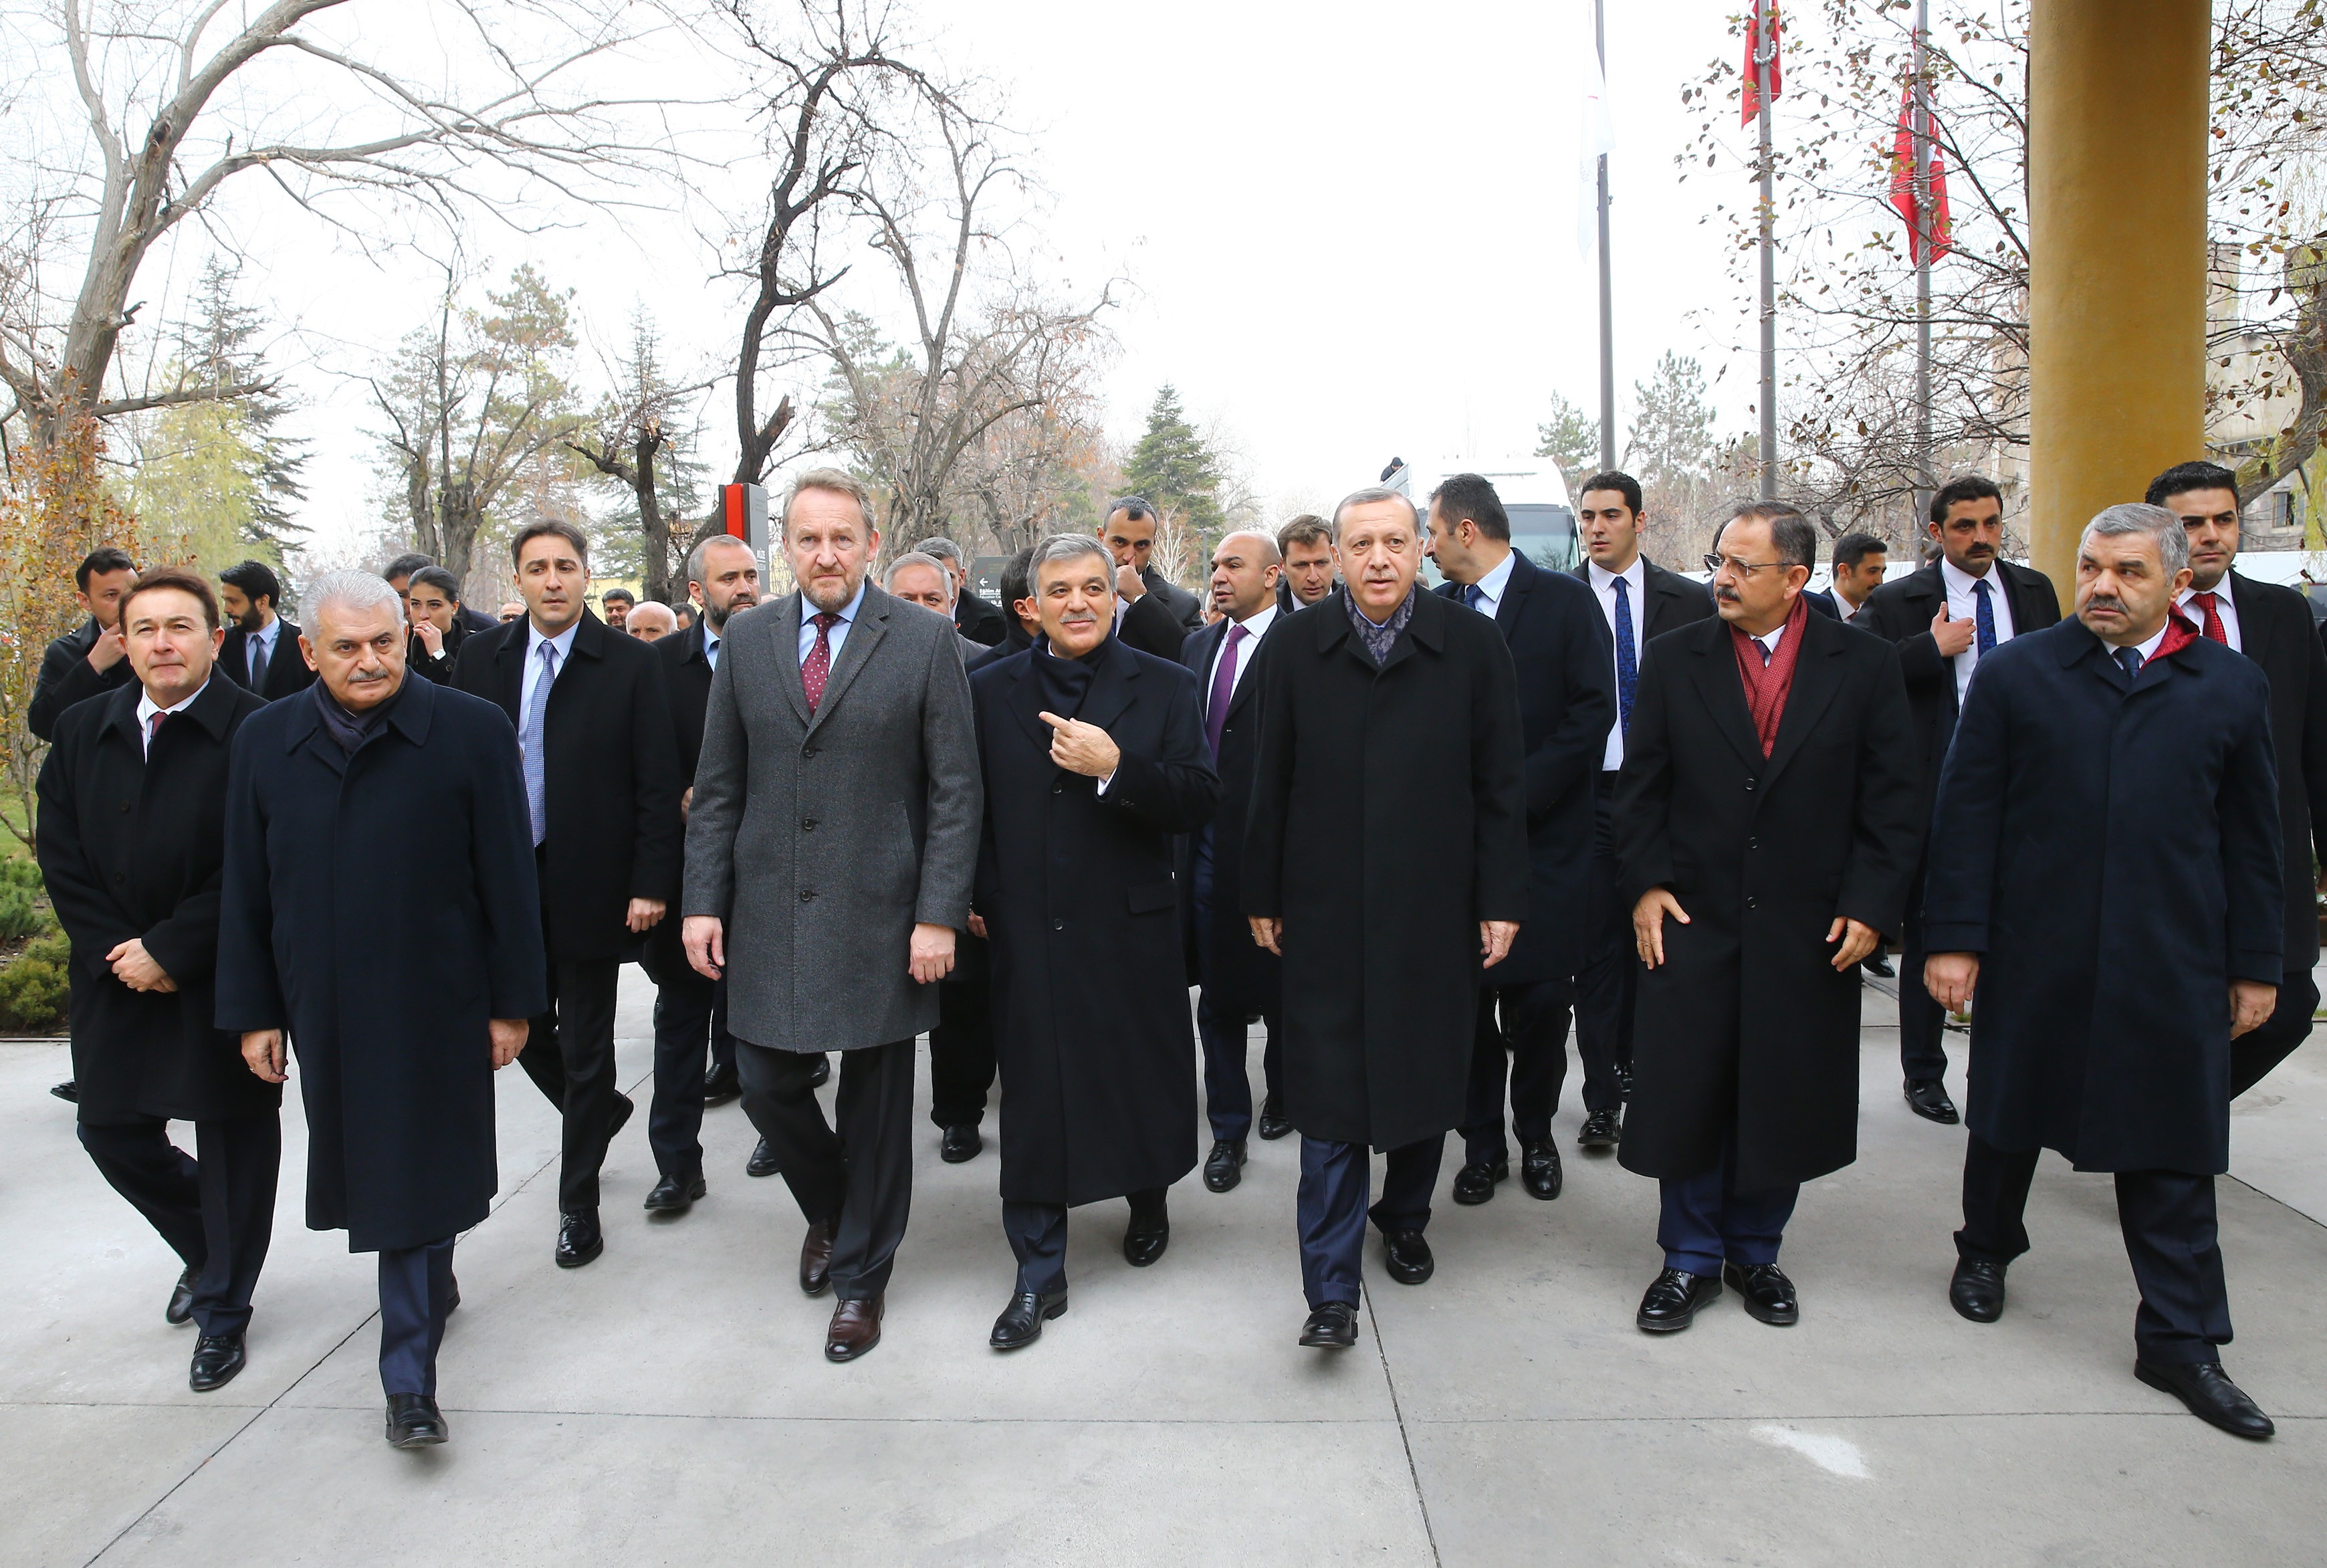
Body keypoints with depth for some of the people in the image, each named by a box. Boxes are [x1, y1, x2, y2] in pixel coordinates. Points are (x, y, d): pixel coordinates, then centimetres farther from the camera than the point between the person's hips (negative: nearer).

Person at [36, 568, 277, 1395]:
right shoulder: (83, 731, 5)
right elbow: (60, 855, 5)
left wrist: (169, 951, -16)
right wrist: (113, 951, -6)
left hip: (222, 981, -5)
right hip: (116, 980, 6)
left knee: (233, 1142, 6)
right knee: (113, 1132, 13)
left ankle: (223, 1310, 25)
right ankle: (207, 1248, 40)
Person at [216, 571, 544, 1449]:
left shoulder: (472, 731, -8)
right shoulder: (264, 741, 3)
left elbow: (508, 879, -6)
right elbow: (246, 889, 7)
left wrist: (512, 1002, -5)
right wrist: (253, 1012, 6)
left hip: (433, 1006, -4)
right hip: (323, 1008, 4)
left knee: (414, 1176, 1)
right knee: (365, 1170, 16)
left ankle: (410, 1378, 10)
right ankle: (434, 1286, 40)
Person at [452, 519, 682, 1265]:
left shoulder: (632, 664, -6)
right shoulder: (481, 658, 5)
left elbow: (658, 785, -7)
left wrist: (651, 885, -12)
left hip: (589, 884, -4)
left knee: (586, 1049, 7)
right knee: (526, 1028, 14)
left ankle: (578, 1204, 23)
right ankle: (603, 1112, 45)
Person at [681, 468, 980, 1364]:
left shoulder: (924, 642, -4)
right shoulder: (747, 640, 6)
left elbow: (955, 790, -5)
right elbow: (717, 786, 9)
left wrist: (940, 915, -11)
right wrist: (703, 901, 2)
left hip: (879, 917, -3)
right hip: (769, 914, 3)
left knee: (876, 1103, 7)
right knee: (767, 1086, 7)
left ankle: (860, 1276, 28)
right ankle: (831, 1214, 38)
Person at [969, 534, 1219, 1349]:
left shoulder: (1165, 687, 1)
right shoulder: (989, 690, 6)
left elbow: (1199, 802, -8)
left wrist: (1115, 767, -21)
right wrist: (974, 896, 2)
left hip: (1130, 932, 0)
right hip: (1026, 937, 1)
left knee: (1142, 1080, 14)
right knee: (1033, 1100, 5)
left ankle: (1148, 1201, 44)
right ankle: (1039, 1275, 18)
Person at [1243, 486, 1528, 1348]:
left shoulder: (1472, 644, -1)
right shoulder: (1296, 647, 1)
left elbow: (1502, 783, 1)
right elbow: (1271, 784, 3)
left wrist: (1502, 900, -2)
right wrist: (1262, 897, 3)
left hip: (1435, 910, 1)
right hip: (1325, 913, 0)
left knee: (1426, 1079, 13)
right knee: (1329, 1097, 0)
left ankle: (1405, 1218, 39)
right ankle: (1331, 1290, 8)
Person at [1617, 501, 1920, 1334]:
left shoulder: (1866, 666, 0)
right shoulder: (1673, 659, 2)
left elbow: (1891, 799, 1)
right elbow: (1640, 786, 4)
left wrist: (1871, 903, -6)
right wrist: (1646, 882, -5)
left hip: (1810, 929, 0)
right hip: (1692, 920, 0)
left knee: (1782, 1100, 10)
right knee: (1684, 1096, 4)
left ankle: (1754, 1251, 30)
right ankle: (1691, 1257, 22)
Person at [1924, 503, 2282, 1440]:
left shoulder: (2232, 686, 5)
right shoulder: (2015, 675, 0)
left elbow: (2252, 835, 8)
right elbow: (1967, 815, -3)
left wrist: (2256, 964, 7)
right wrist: (1953, 938, -7)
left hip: (2170, 966, 1)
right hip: (2032, 957, 0)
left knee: (2173, 1152, 6)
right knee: (2008, 1115, 15)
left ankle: (2180, 1341, 17)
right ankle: (1986, 1248, 39)